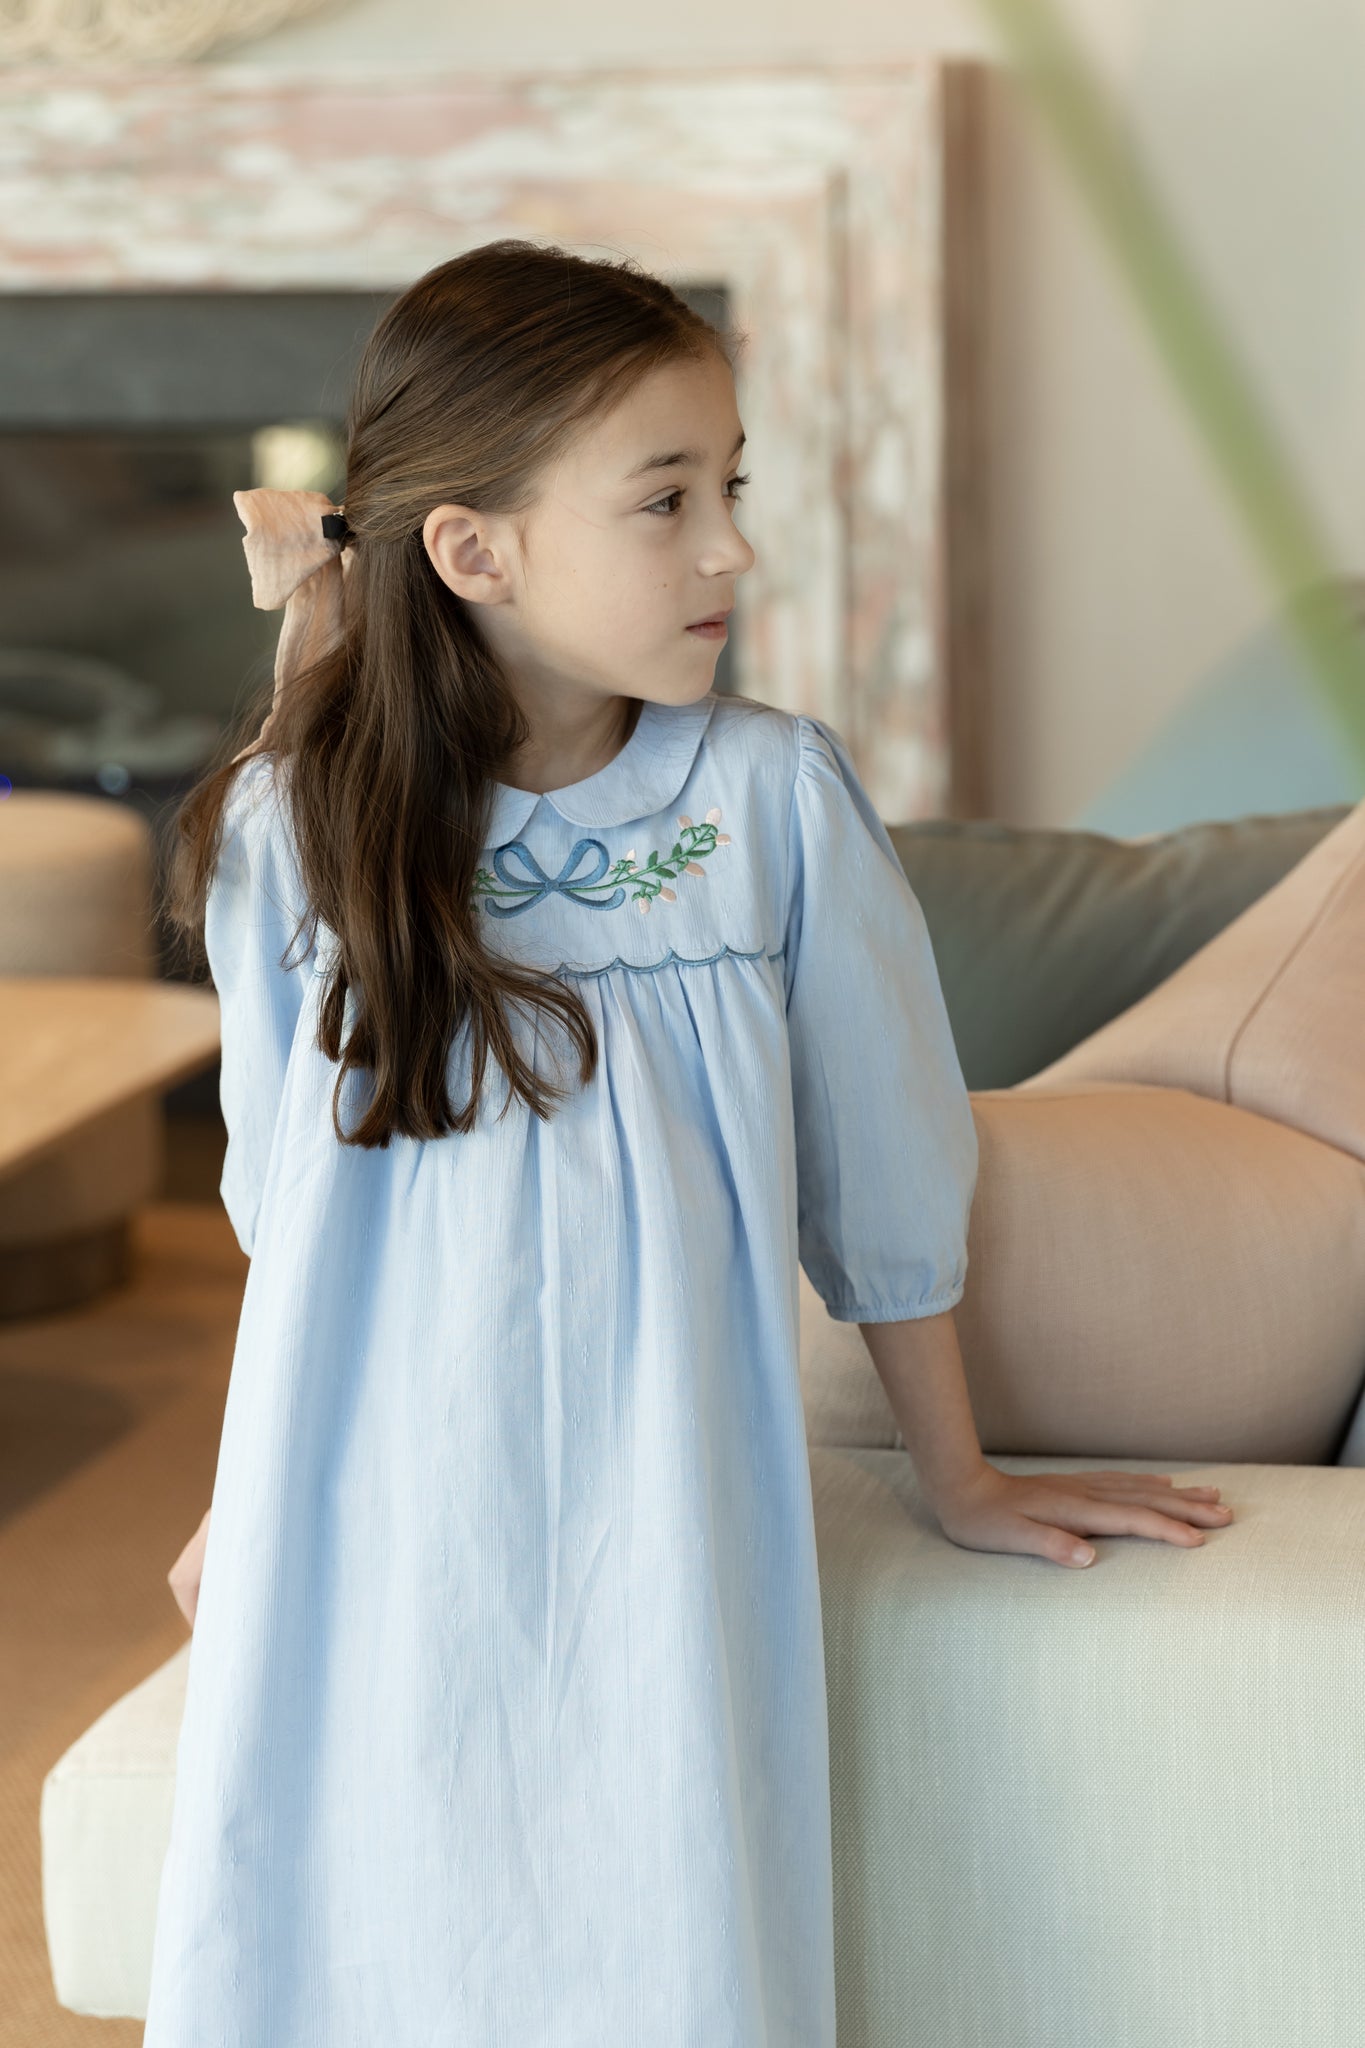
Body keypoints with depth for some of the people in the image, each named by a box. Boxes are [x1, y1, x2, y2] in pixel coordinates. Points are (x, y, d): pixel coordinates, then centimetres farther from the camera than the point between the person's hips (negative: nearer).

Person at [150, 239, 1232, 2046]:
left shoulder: (773, 796, -7)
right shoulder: (293, 828, -4)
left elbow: (882, 1161, 4)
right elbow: (288, 1193, 9)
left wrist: (959, 1477, 13)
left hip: (652, 1530, -1)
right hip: (372, 1547, 1)